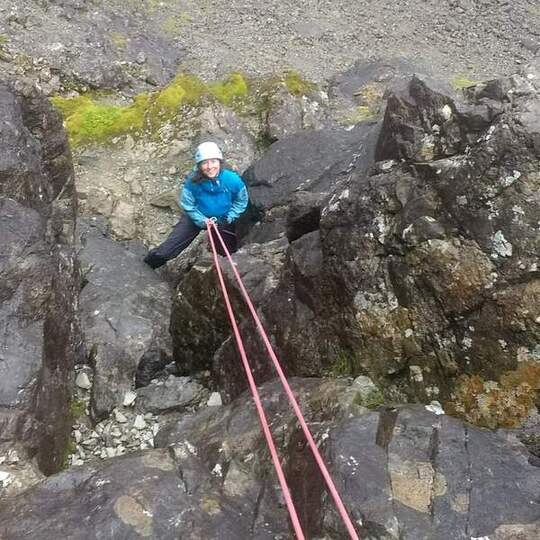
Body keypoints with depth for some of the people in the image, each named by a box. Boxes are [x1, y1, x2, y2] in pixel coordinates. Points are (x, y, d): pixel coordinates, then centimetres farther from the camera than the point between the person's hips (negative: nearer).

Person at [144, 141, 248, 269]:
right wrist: (202, 221, -22)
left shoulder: (232, 180, -27)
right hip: (197, 216, -1)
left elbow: (241, 201, -7)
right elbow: (188, 205, -13)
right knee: (167, 251, -4)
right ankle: (147, 266, 24)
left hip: (223, 219, 1)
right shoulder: (192, 181, -29)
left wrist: (228, 218, -12)